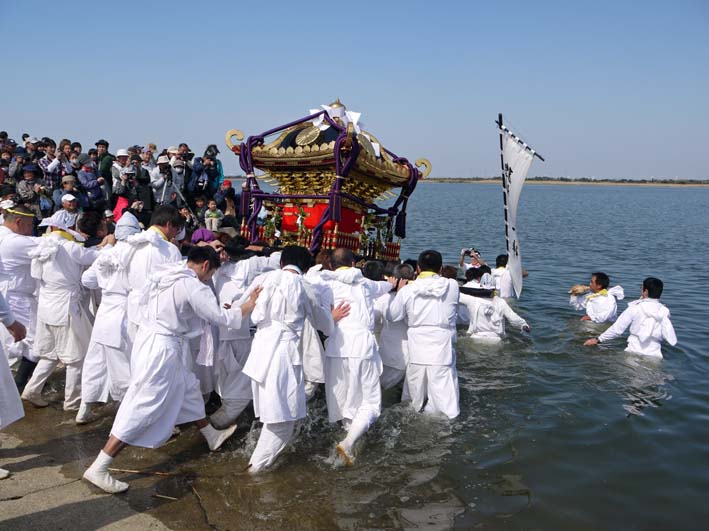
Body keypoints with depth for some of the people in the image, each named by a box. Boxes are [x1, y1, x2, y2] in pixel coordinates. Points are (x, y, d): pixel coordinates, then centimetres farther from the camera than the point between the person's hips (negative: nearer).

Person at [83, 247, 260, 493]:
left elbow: (143, 298, 18)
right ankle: (97, 469, 0)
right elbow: (223, 317, -15)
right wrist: (250, 304, -1)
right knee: (143, 409, -4)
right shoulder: (194, 286, -19)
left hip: (149, 339, 10)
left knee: (187, 388, 24)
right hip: (162, 349, -10)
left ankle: (212, 436, 43)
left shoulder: (164, 275, 4)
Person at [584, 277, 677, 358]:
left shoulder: (635, 308, -1)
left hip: (633, 353, -2)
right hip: (655, 357, 2)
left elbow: (617, 328, 2)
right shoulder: (664, 312, 6)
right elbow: (672, 341, 8)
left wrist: (597, 340, 13)